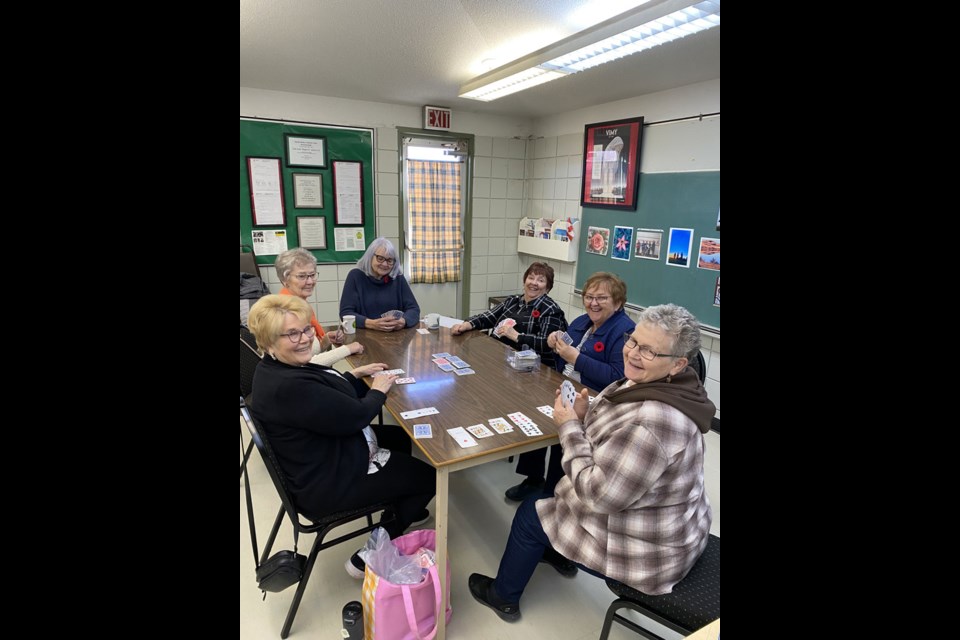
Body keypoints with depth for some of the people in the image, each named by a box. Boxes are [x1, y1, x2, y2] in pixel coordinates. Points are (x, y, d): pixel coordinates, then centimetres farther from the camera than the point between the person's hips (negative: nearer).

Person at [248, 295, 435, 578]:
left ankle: (399, 509, 46)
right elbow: (355, 416, -28)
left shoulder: (279, 367, -2)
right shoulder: (287, 387, -36)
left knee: (400, 436, 27)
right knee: (429, 477, 2)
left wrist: (356, 374, 4)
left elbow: (327, 391, 16)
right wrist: (378, 390, -11)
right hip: (326, 484, -11)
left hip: (324, 455, 11)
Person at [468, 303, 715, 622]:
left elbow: (597, 494, -31)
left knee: (531, 513, 8)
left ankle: (503, 596, 35)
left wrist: (568, 426, -22)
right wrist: (585, 416, -12)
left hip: (644, 550, -9)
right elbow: (614, 438, 6)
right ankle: (558, 552, 49)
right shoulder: (652, 384, -7)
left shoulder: (653, 421, -37)